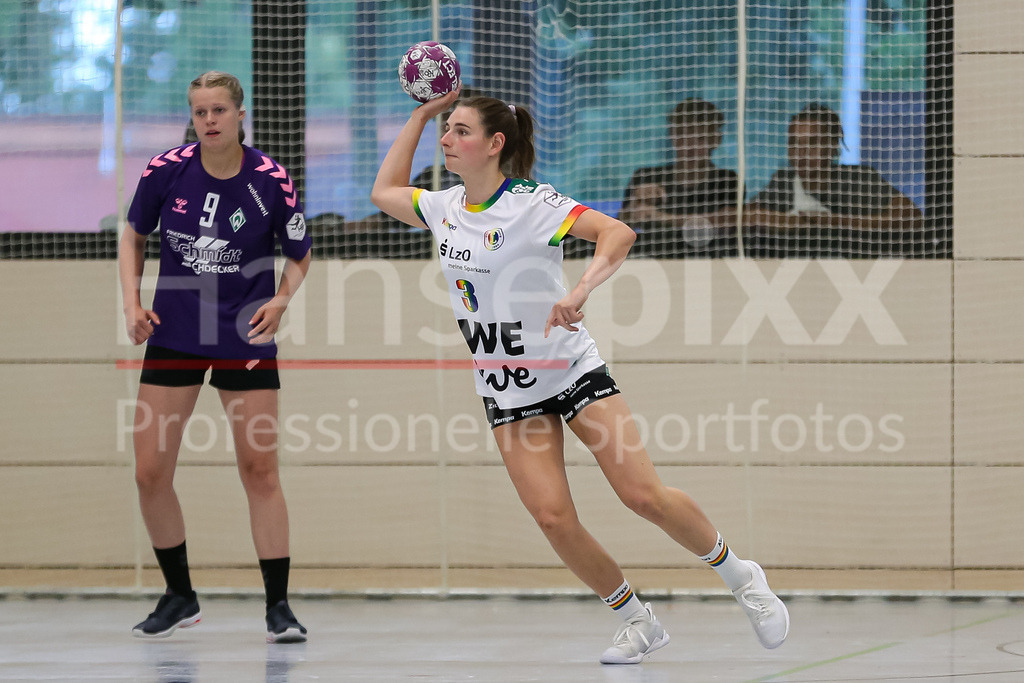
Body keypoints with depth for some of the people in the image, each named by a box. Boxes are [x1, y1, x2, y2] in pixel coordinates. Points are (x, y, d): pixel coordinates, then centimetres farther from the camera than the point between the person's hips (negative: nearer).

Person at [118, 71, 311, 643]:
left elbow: (300, 256, 3)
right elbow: (134, 237, 9)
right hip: (174, 335, 2)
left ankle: (279, 606, 3)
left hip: (245, 339, -2)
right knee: (151, 472, -1)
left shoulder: (271, 181, -12)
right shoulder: (166, 171, -8)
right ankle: (180, 597, 17)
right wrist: (132, 301, -4)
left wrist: (281, 300, -14)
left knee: (260, 469, -5)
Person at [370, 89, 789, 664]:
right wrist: (422, 114, 14)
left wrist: (580, 291, -43)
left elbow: (619, 233, -27)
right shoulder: (444, 208, 4)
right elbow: (385, 192, 23)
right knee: (553, 517, -11)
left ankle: (739, 575, 12)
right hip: (507, 394, 5)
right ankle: (637, 621, 6)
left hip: (573, 372, -5)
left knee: (644, 495, -11)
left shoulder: (532, 203, -16)